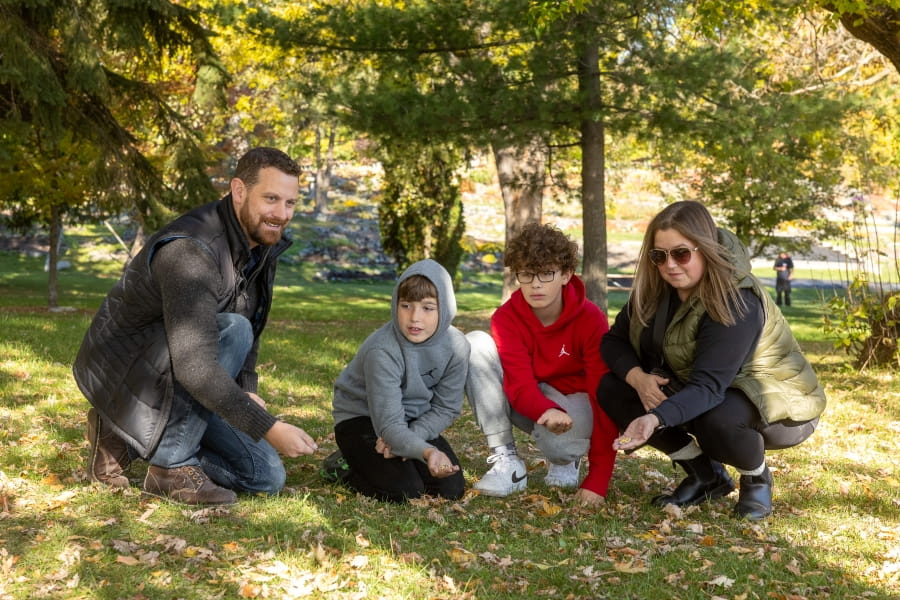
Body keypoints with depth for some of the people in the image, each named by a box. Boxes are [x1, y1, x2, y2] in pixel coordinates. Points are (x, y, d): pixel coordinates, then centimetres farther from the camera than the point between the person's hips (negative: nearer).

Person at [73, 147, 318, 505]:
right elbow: (194, 366, -38)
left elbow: (252, 328, 14)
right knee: (233, 331, -33)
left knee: (266, 476, 2)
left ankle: (126, 439, 13)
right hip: (121, 369, -8)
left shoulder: (262, 245, -2)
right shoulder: (191, 250, -30)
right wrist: (269, 428, -38)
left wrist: (247, 390, -2)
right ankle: (173, 465, -17)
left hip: (177, 378, 9)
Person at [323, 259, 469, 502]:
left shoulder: (456, 347, -17)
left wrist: (408, 438, -21)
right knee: (405, 491, -23)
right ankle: (343, 466, 5)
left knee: (451, 489, -9)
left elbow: (446, 409, -6)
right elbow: (389, 425, -34)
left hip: (413, 421, 5)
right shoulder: (382, 350, -32)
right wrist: (427, 452, -53)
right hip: (361, 417, -5)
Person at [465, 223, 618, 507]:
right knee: (475, 344, -23)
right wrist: (546, 411, -51)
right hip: (528, 404, 3)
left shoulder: (590, 319, -22)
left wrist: (598, 481, -30)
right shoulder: (506, 317, -16)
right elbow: (520, 385, -24)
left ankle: (566, 460, 2)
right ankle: (505, 459, -20)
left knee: (557, 440, -40)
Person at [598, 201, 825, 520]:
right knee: (612, 389, -12)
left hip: (779, 402, -7)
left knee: (716, 422, -41)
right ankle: (706, 476, 2)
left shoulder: (737, 302, -30)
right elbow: (614, 340, -2)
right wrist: (637, 377, -24)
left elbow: (708, 386, -39)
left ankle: (757, 478, -3)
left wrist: (656, 419, -56)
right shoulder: (654, 289, -9)